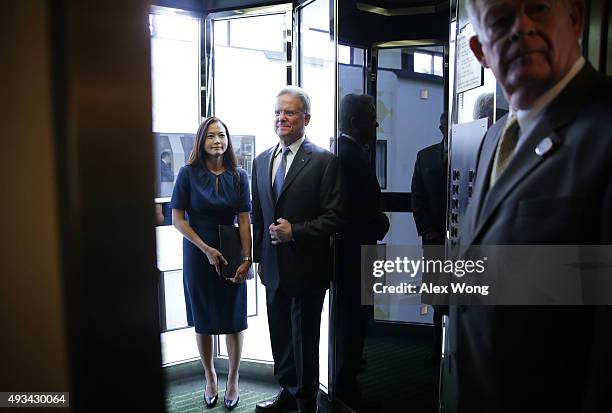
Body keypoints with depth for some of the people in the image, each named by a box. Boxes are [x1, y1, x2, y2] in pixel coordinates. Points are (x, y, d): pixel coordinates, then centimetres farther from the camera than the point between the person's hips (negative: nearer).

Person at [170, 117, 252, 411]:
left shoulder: (238, 176, -1)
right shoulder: (188, 173, -5)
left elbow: (244, 220, -3)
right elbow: (177, 218, -7)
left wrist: (247, 259, -12)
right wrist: (207, 250, -13)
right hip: (198, 253, 0)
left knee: (234, 318, 7)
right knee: (203, 319, 11)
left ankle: (233, 378, 26)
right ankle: (209, 375, 32)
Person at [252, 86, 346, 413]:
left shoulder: (324, 161, -10)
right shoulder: (261, 161, 9)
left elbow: (335, 217, -12)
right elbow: (258, 216, 14)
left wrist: (295, 231, -20)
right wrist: (259, 256, 12)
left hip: (306, 269, -5)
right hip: (273, 269, 6)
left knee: (304, 340, 10)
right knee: (280, 337, 20)